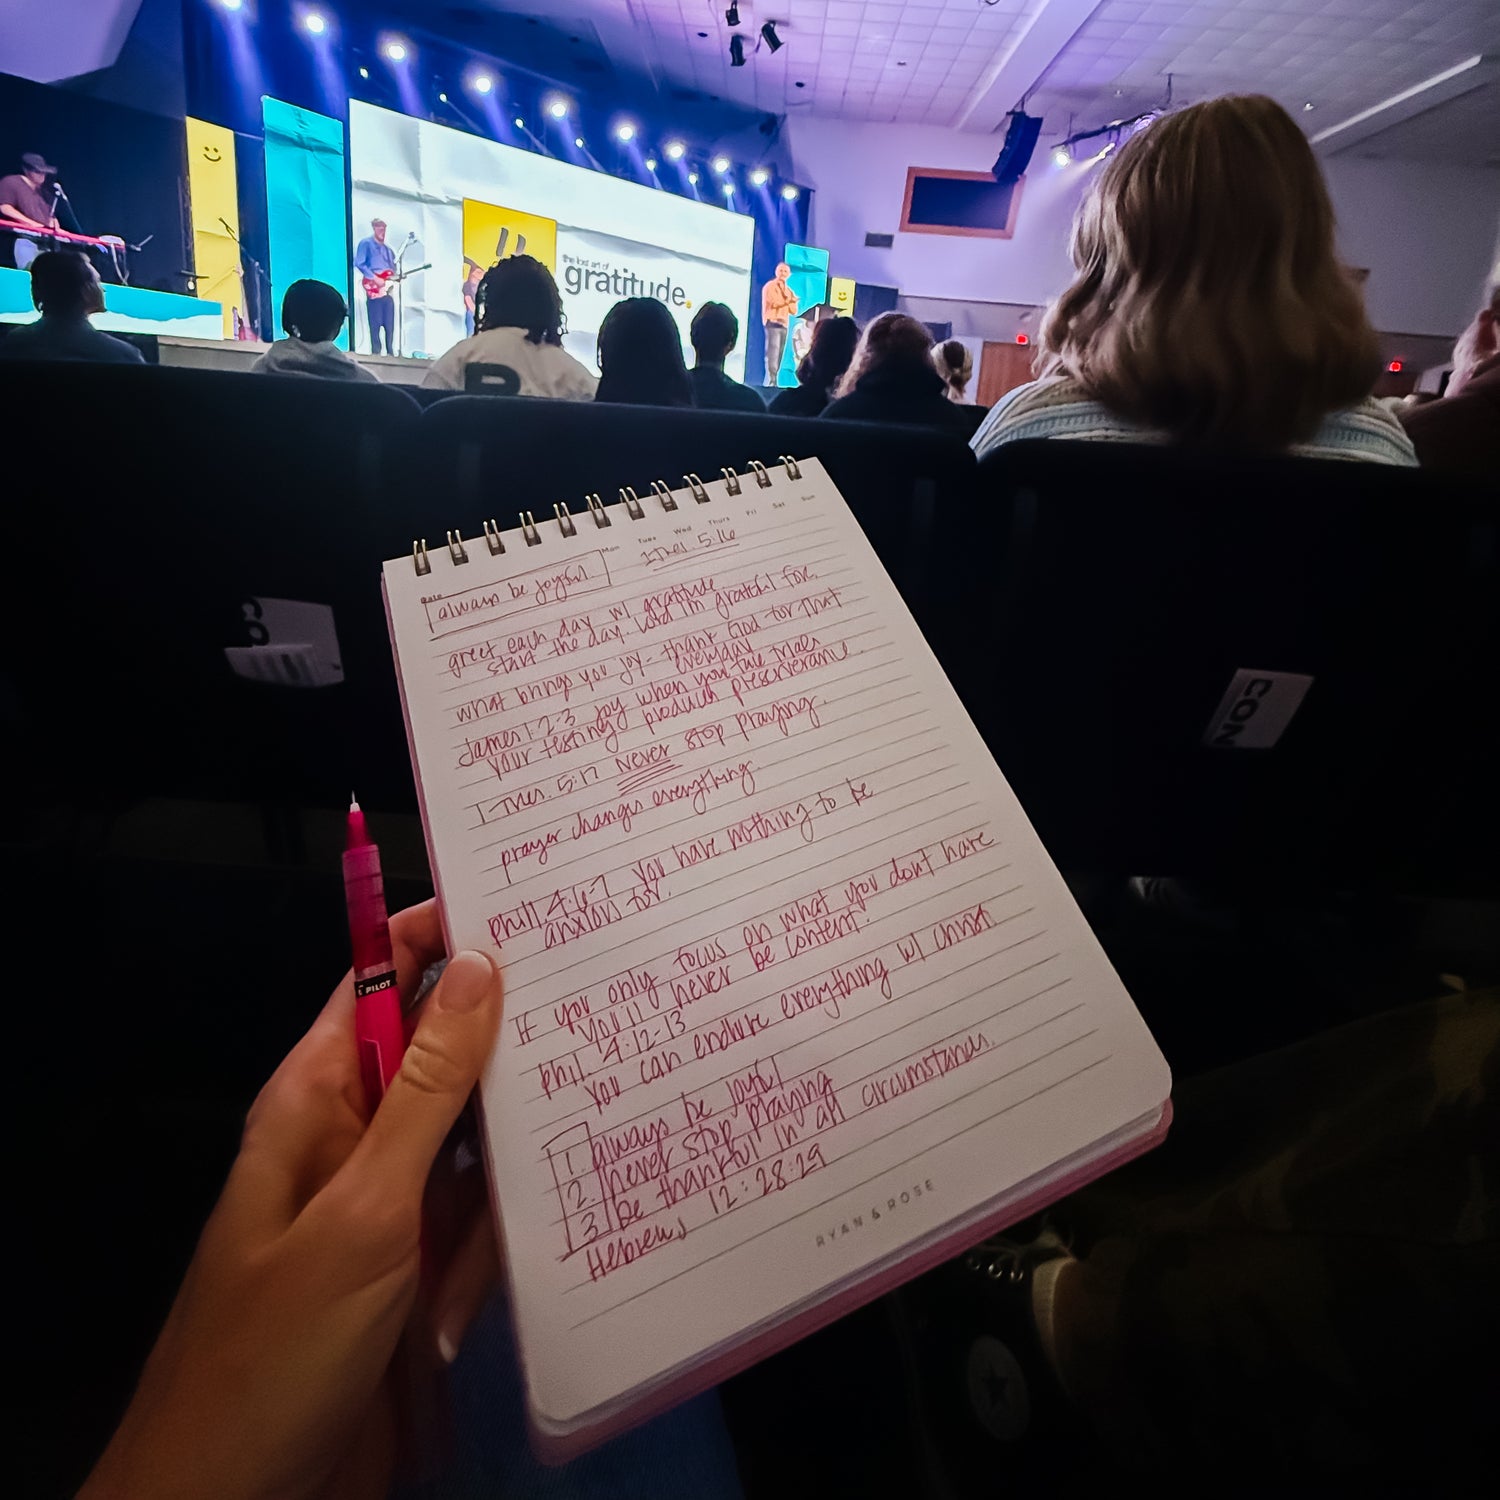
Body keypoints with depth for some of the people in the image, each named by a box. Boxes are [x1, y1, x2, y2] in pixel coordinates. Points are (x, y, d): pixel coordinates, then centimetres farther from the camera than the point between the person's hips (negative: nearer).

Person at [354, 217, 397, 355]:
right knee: (375, 324, -7)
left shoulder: (388, 249, 22)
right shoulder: (366, 243, 1)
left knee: (389, 324, 4)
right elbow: (359, 264, -9)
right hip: (373, 289, -6)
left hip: (387, 289, 6)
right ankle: (376, 353, -5)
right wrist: (375, 278, -16)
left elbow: (393, 268, 25)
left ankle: (390, 352, 10)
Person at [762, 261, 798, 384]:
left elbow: (794, 311, 14)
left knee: (779, 356, 1)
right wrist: (789, 300, -3)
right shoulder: (770, 286, 3)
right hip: (772, 323, -7)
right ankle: (770, 382, -20)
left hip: (784, 325, 7)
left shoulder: (789, 291, 22)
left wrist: (787, 298, -2)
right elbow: (774, 302, -13)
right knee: (772, 354, -16)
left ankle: (772, 382, 1)